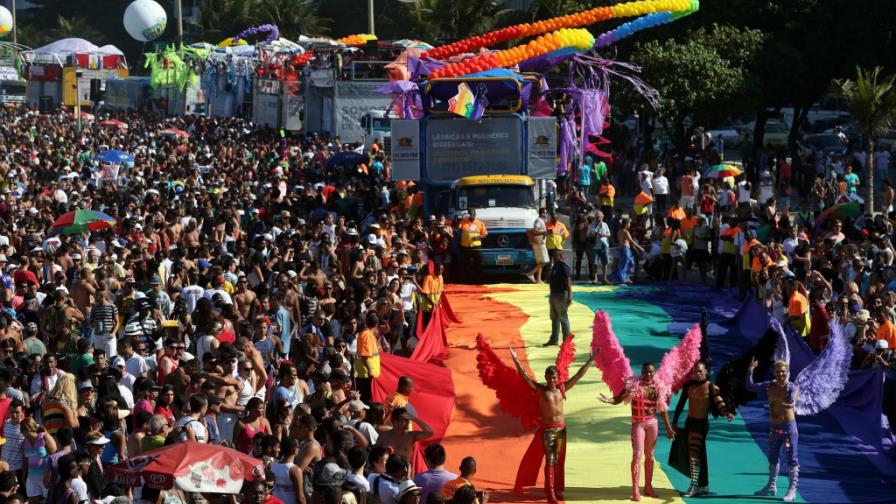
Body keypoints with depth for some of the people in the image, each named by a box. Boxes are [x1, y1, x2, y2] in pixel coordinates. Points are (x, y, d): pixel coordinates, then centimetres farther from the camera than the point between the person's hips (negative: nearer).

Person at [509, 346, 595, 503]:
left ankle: (556, 490, 20)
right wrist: (516, 360, -23)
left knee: (558, 461, 10)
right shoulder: (541, 390, -5)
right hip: (547, 429, -4)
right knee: (550, 461, -6)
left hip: (561, 428, 4)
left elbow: (578, 375, 8)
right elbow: (525, 376, -13)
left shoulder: (562, 389, 5)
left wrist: (590, 360, 6)